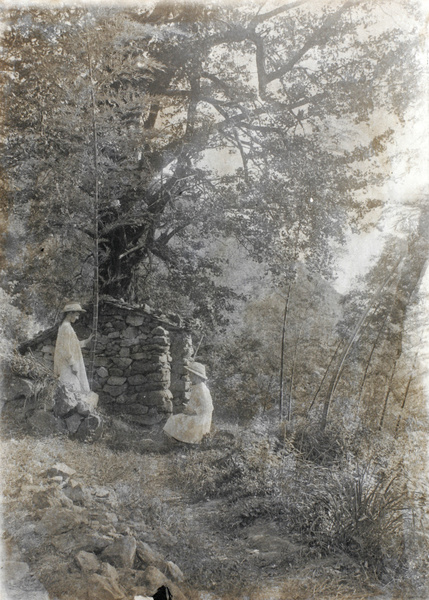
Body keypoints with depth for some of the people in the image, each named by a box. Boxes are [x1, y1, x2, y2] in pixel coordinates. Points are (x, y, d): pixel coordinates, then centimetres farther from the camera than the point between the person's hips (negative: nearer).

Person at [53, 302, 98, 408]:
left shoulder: (64, 327, 14)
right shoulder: (66, 327, -16)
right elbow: (66, 348, -21)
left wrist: (86, 341, 18)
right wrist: (73, 365, -20)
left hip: (68, 364, 10)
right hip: (69, 366, -10)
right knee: (73, 390, -10)